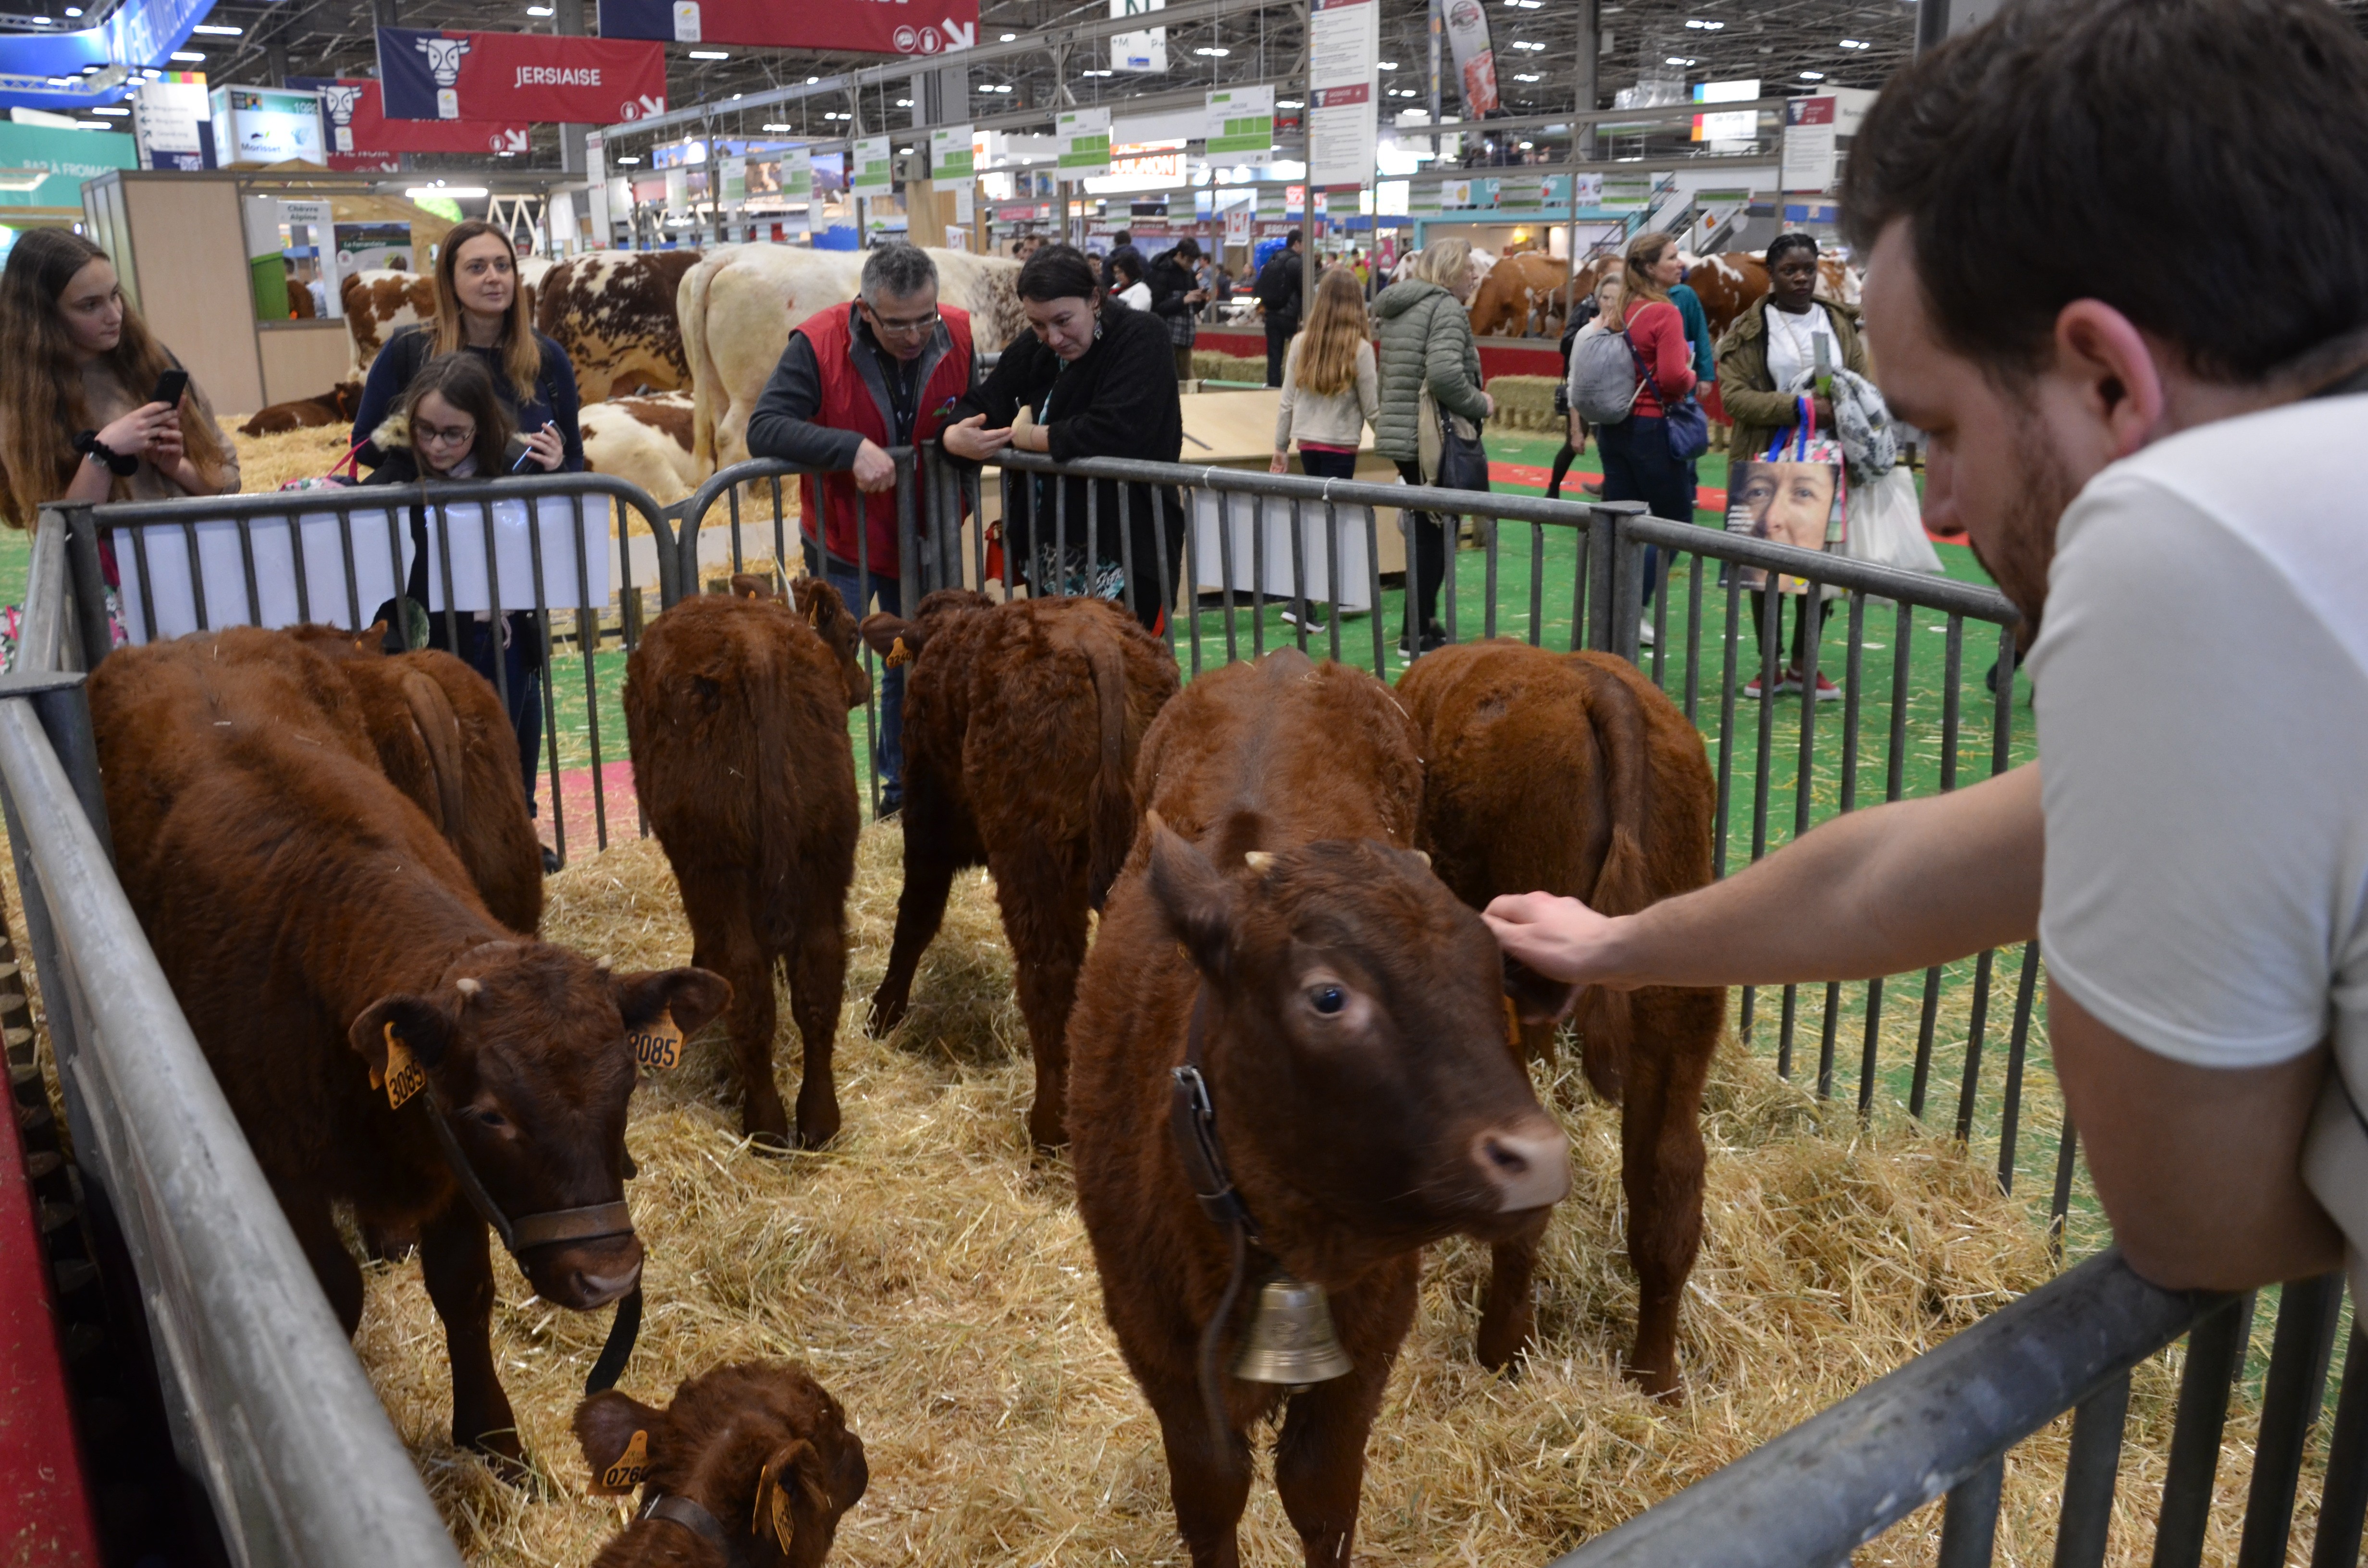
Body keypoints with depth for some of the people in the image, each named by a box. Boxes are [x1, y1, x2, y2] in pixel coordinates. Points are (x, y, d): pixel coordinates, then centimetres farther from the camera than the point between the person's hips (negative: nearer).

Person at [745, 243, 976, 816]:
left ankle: (902, 785, 35)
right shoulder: (818, 344, -21)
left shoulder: (956, 335, -8)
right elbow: (763, 428, -28)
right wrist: (851, 448, -37)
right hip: (841, 541, -4)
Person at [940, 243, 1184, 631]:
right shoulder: (1034, 348, 10)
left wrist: (1026, 437, -13)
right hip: (1048, 556, 7)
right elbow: (983, 402, 7)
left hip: (1125, 558, -7)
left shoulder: (1140, 338, -11)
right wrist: (956, 435, -18)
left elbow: (1117, 431, -25)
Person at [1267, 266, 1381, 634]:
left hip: (1307, 443, 4)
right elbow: (1371, 409, -9)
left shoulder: (1302, 342, -1)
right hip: (1341, 447, -4)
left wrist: (1280, 447, 12)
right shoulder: (1360, 348, -12)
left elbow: (1287, 401, 3)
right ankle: (1301, 605, -7)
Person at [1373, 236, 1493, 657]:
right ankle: (1418, 634, 3)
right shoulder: (1447, 307, -13)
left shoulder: (1399, 308, 15)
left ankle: (1422, 625, 24)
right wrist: (1480, 404, -13)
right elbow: (1445, 374, -28)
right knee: (1432, 534, -1)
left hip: (1400, 436, 9)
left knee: (1424, 531, 17)